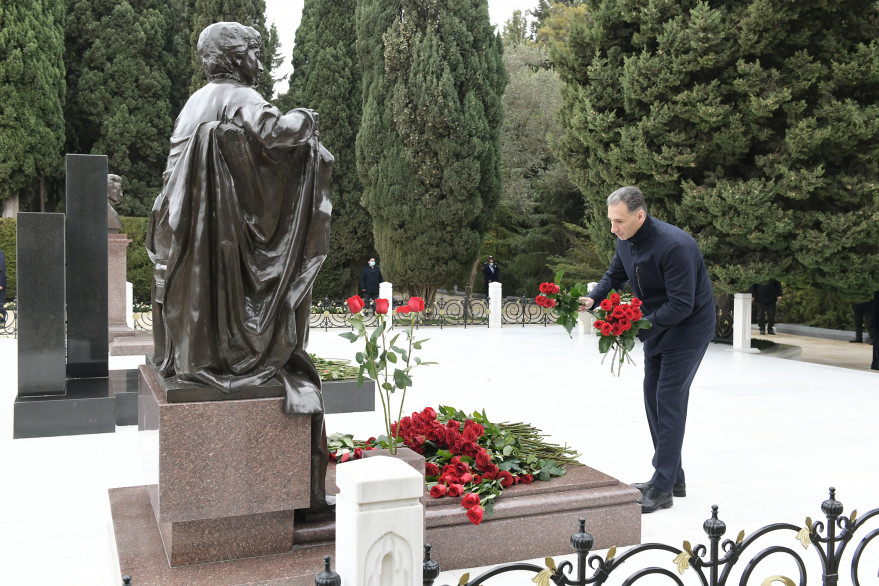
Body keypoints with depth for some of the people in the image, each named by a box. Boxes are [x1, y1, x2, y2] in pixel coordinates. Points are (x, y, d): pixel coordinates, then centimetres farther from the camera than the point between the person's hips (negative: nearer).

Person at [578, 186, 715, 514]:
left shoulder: (674, 246, -30)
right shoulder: (625, 240, -4)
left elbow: (681, 305, -29)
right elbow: (614, 276, 10)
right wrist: (592, 299, -10)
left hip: (688, 327, -9)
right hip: (656, 326, 9)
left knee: (669, 399, -11)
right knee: (654, 397, 10)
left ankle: (662, 488, -5)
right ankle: (673, 477, 22)